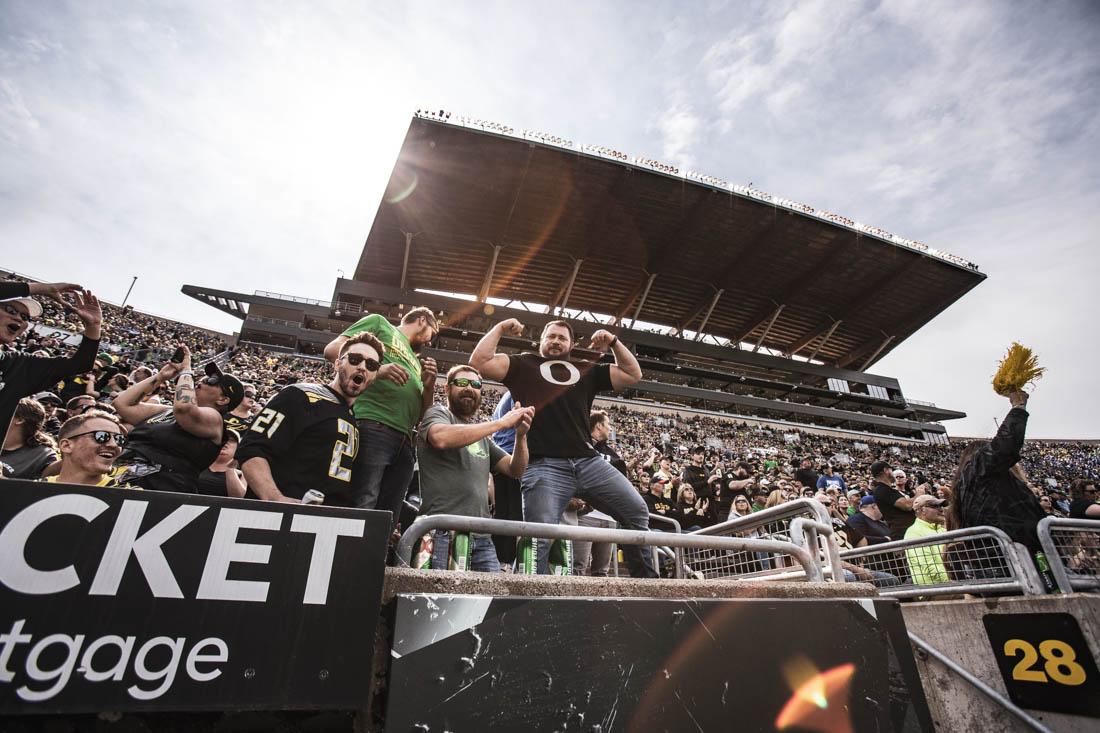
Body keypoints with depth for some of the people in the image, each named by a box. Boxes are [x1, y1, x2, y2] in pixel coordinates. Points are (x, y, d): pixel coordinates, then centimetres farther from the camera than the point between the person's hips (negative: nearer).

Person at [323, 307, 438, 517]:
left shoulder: (416, 362, 33)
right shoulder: (379, 322, 17)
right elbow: (332, 349, 1)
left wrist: (429, 386, 10)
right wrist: (376, 369, -13)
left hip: (404, 441, 7)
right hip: (371, 425, -7)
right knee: (361, 509, -18)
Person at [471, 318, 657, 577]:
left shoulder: (587, 370, 24)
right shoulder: (523, 365, 15)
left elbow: (633, 375, 25)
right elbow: (479, 362, 4)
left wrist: (614, 342, 17)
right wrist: (500, 328, 8)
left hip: (589, 462, 4)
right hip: (544, 466, -4)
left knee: (637, 512, 0)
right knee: (538, 539, -12)